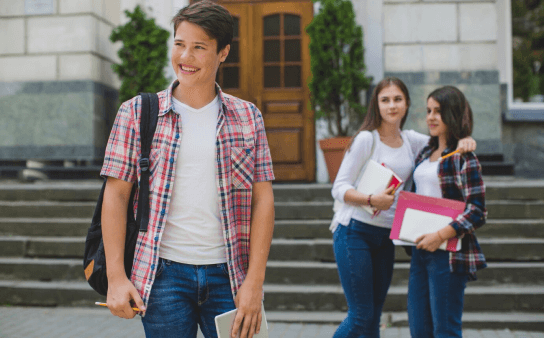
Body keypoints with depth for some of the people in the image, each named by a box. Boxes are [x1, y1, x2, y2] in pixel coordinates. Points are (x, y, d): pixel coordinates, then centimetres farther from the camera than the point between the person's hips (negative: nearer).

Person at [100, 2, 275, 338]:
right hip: (165, 272, -1)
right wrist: (116, 276, -5)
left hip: (228, 273, 1)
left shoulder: (247, 117, 6)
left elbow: (262, 200, 3)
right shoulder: (137, 113, 3)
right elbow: (116, 196, 2)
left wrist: (254, 282, -4)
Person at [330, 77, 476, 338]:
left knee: (374, 316, 10)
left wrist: (465, 142, -10)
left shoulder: (411, 140, 10)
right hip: (355, 231, -6)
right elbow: (339, 187, -9)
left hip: (386, 236, 6)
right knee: (361, 316, -7)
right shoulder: (366, 139, -7)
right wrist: (371, 199, -26)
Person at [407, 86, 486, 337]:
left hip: (448, 252, -8)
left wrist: (441, 235, -21)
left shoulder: (463, 158, -9)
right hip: (420, 250, 8)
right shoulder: (425, 155, 15)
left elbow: (477, 212, -14)